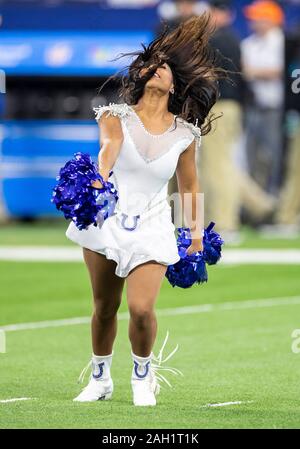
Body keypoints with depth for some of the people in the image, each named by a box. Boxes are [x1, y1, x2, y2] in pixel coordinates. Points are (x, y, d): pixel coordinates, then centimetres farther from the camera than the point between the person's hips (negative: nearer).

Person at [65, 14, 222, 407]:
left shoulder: (184, 134, -2)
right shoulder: (115, 117, -7)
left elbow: (189, 184, 11)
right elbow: (109, 144, -29)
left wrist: (196, 234, 17)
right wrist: (100, 176, -50)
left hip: (152, 228, 0)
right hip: (107, 220, 0)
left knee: (141, 308, -17)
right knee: (104, 308, 10)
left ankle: (143, 373, 12)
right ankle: (100, 378, 33)